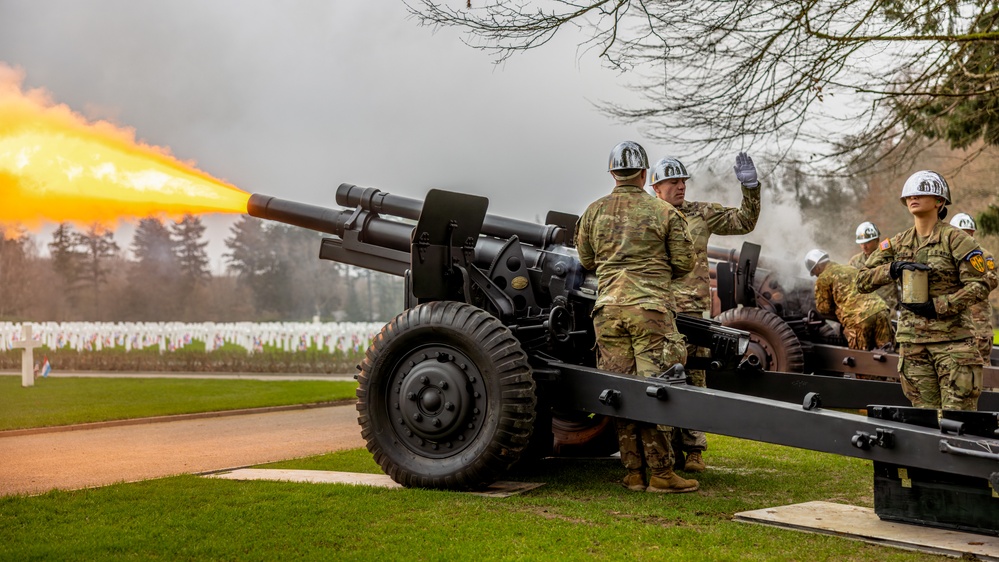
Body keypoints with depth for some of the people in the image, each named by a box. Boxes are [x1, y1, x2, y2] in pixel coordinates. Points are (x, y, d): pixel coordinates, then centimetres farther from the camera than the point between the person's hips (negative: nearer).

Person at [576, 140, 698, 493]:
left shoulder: (594, 212, 9)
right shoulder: (665, 213, 0)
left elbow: (586, 260, 18)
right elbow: (684, 264, 4)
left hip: (608, 308, 3)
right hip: (650, 306, -3)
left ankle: (633, 472, 11)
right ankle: (660, 473, 2)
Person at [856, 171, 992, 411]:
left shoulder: (955, 239, -3)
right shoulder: (897, 244, 11)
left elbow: (979, 287, -8)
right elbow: (862, 280, 6)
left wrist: (937, 306, -17)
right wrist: (893, 269, -12)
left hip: (951, 338, -4)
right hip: (912, 339, 4)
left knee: (957, 414, -6)